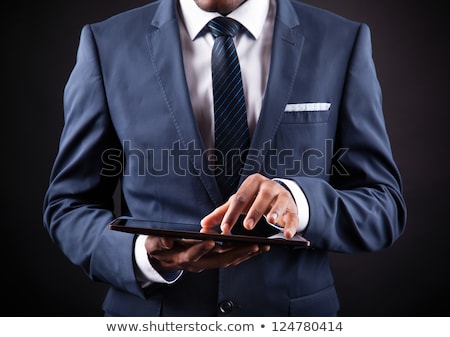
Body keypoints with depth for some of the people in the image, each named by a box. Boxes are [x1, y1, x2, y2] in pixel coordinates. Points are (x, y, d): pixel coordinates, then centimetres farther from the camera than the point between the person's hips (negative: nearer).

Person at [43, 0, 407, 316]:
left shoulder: (344, 42, -6)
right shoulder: (106, 43, -6)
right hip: (152, 309, 0)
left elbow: (384, 206, -6)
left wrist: (298, 200, -26)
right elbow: (70, 204, -3)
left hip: (294, 308, 1)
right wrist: (144, 256, -22)